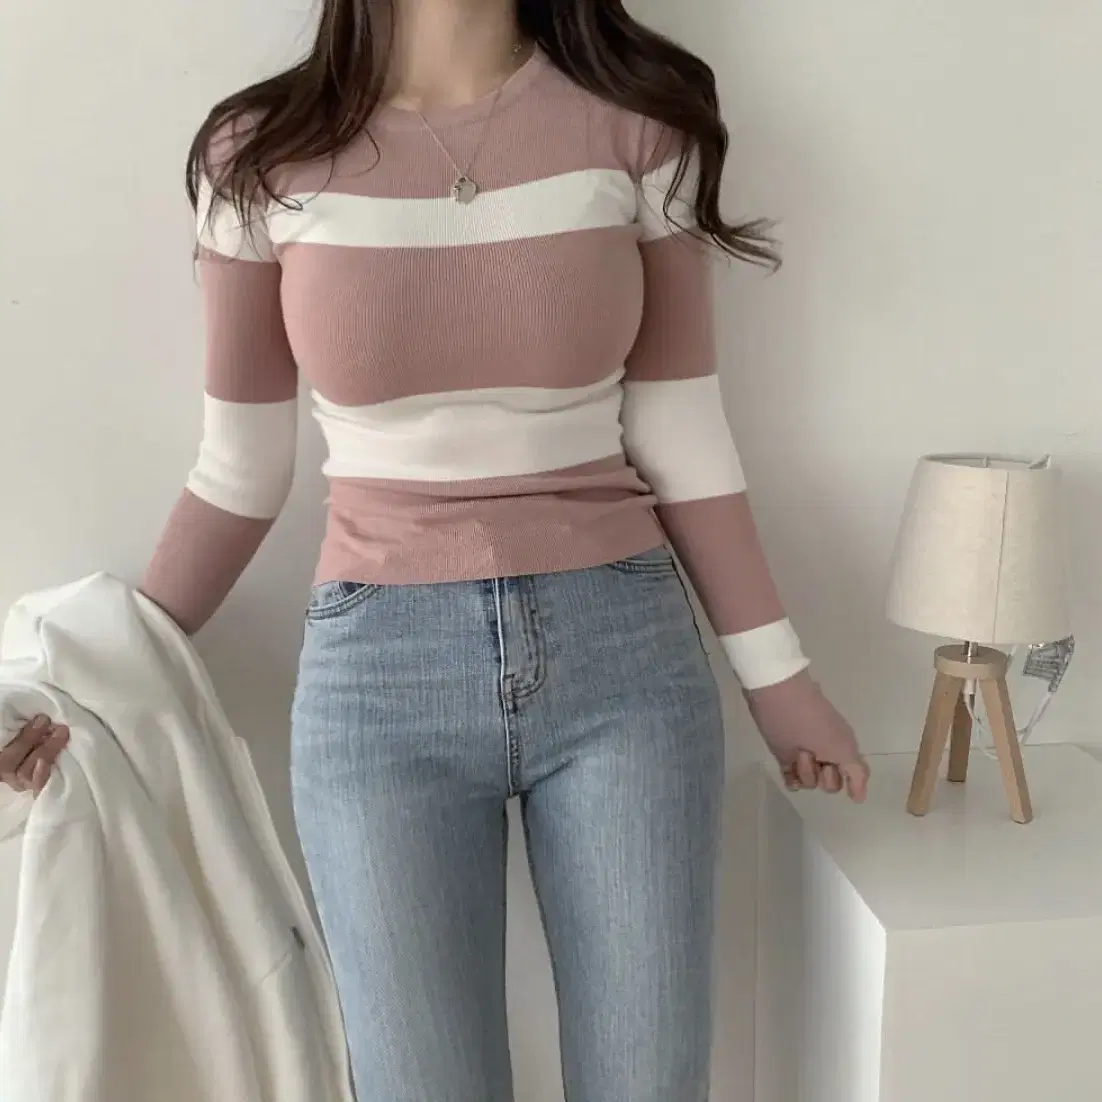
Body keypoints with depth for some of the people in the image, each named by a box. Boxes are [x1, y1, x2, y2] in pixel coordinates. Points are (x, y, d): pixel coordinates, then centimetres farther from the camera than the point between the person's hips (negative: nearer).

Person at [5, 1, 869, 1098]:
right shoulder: (262, 153, 0)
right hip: (379, 671, 0)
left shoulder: (637, 123, 0)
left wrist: (774, 672, 4)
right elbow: (239, 469, 5)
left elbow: (680, 432, 3)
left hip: (624, 649, 1)